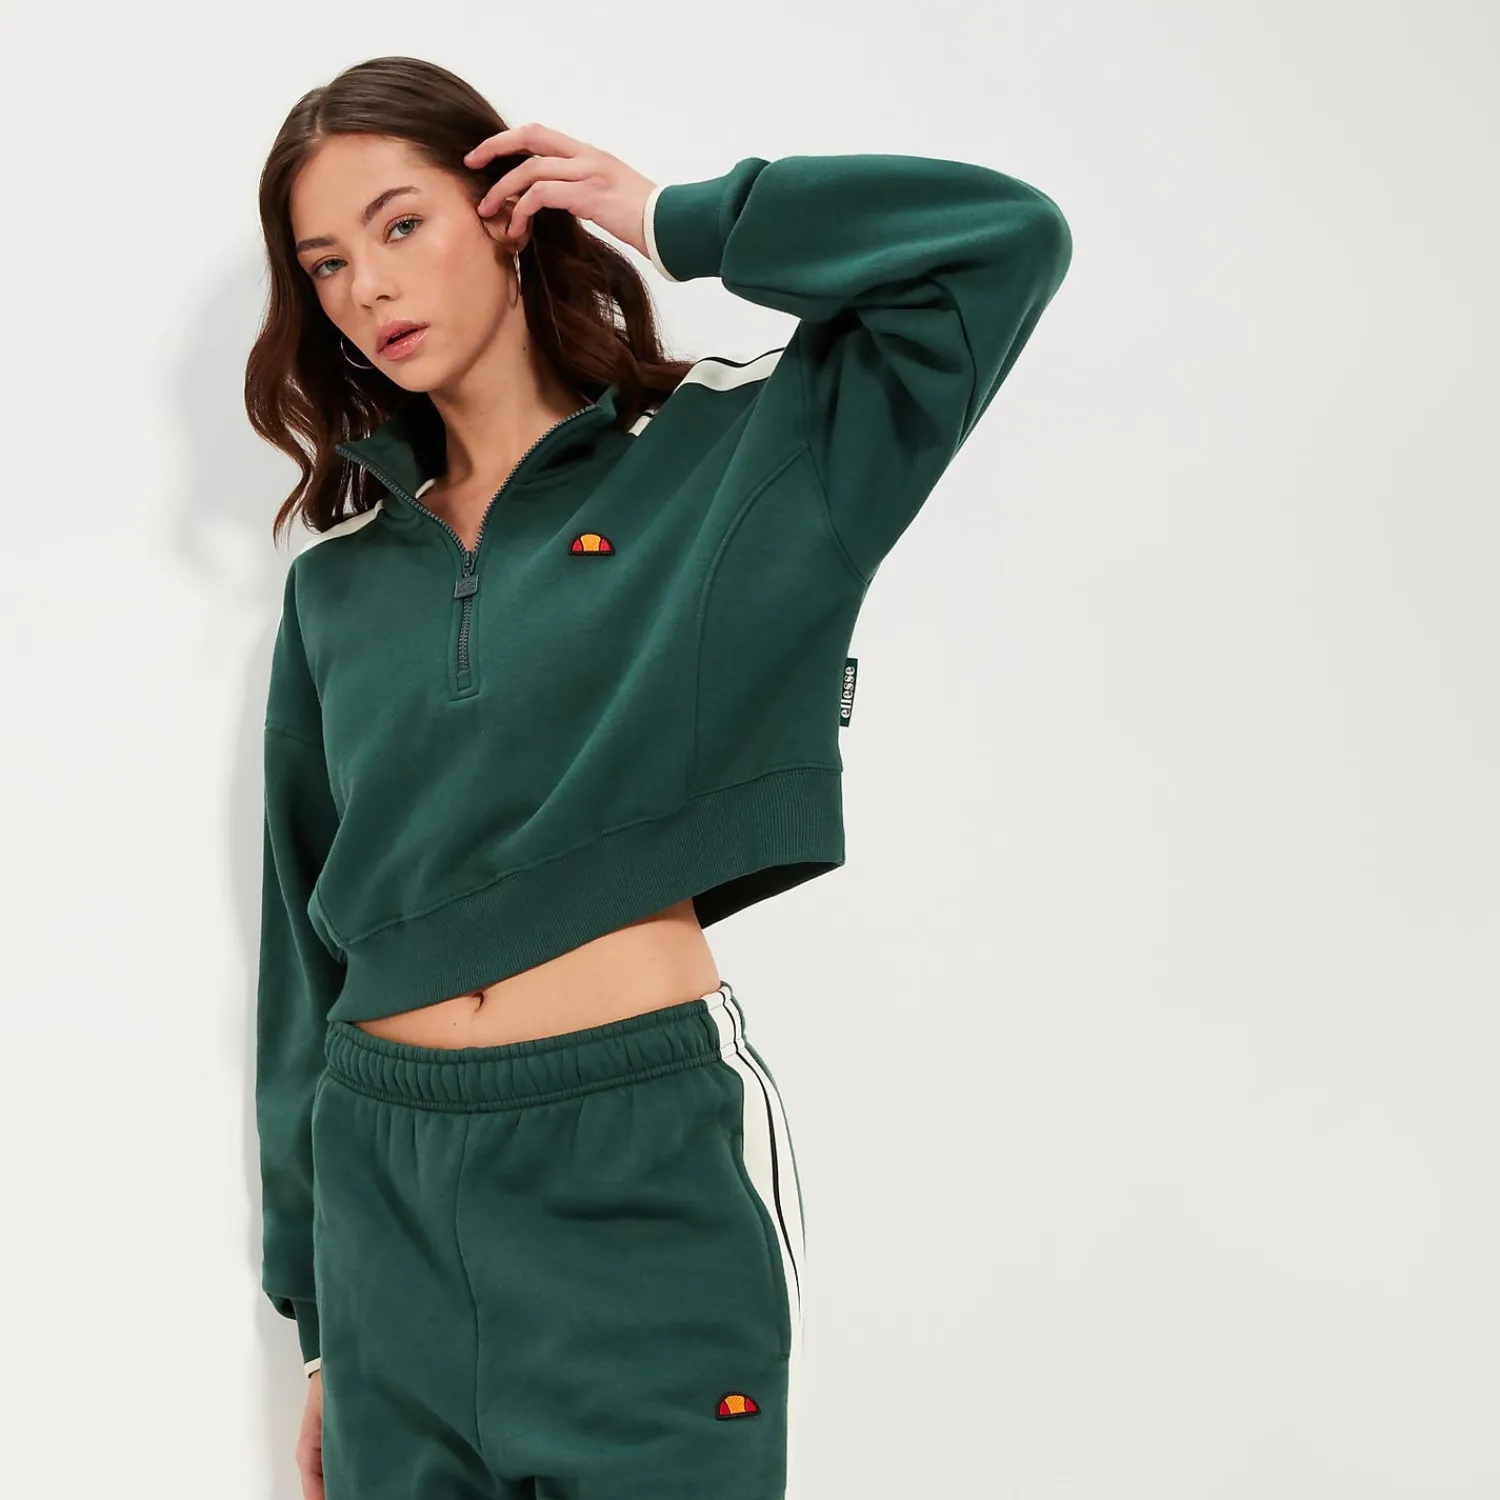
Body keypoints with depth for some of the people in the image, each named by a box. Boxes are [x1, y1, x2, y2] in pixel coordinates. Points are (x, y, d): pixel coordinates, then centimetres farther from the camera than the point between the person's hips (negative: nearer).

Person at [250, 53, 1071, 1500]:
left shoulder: (741, 458, 0)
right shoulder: (338, 583, 9)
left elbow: (1010, 237, -9)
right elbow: (309, 946, 12)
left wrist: (675, 220, -3)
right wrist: (316, 1317, 14)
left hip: (643, 1170, -3)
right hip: (385, 1181, 4)